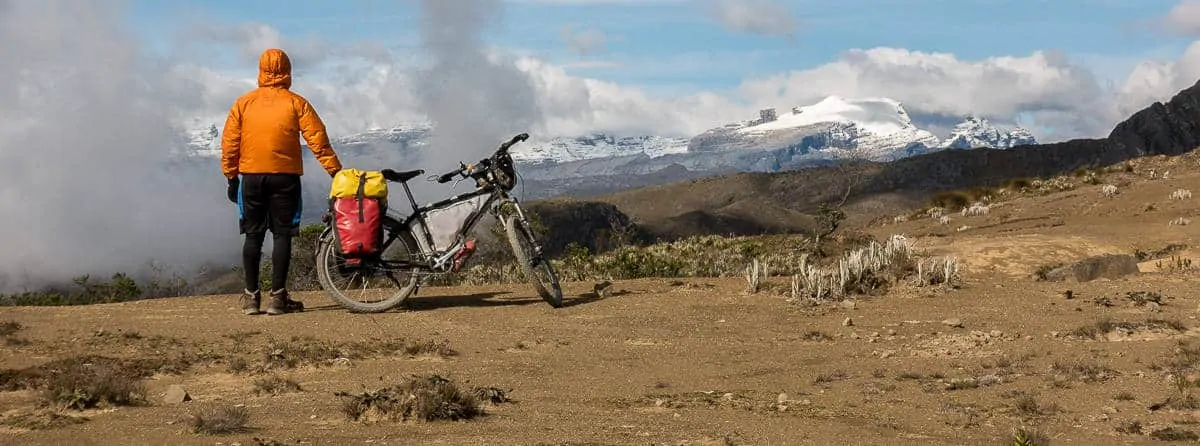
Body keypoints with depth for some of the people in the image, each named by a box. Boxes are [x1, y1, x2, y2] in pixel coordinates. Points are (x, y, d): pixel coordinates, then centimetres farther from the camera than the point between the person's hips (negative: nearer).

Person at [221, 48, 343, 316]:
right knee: (282, 235, 2)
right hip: (285, 177, -2)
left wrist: (231, 177, 11)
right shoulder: (296, 103, 0)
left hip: (251, 176, 2)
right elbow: (318, 140, -5)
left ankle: (251, 297, 8)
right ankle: (278, 297, -2)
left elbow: (229, 143, 4)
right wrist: (335, 171, -4)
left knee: (253, 235, 9)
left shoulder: (243, 103, 6)